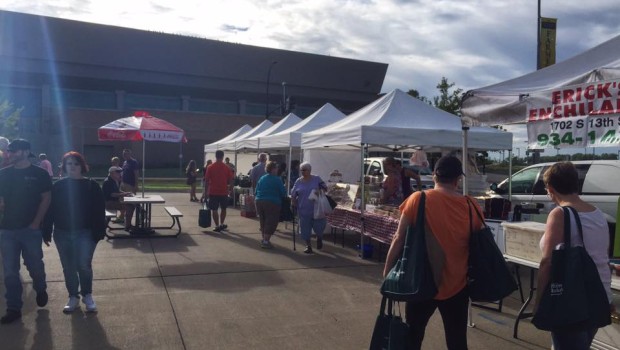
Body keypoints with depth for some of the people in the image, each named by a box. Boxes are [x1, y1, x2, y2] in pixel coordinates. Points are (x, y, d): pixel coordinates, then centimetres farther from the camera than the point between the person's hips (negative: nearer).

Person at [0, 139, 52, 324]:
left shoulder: (40, 174, -2)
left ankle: (40, 289, 36)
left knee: (35, 266, 6)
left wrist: (36, 222, -9)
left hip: (31, 229, -3)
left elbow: (46, 199, -3)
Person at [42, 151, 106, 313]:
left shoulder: (92, 186, -4)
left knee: (84, 265, -6)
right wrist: (47, 232, 0)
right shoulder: (58, 186, 3)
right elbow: (50, 210, 3)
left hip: (85, 233, -3)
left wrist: (99, 232, -12)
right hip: (62, 234, 3)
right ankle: (73, 297, 24)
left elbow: (99, 211, -7)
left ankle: (87, 295, 15)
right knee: (68, 268, 10)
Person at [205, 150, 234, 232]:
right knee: (223, 208, 19)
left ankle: (217, 226, 4)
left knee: (214, 210, 4)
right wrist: (230, 189, 10)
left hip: (213, 192, -1)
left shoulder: (210, 167, -3)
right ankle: (221, 224, 23)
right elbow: (231, 180, -1)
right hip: (224, 192, 2)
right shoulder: (227, 167, -1)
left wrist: (206, 190, 5)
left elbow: (206, 180, -3)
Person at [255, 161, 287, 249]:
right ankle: (266, 241, 0)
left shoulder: (261, 179, 9)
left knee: (263, 222, 19)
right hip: (272, 203, -6)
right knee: (271, 223, 2)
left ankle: (264, 239, 28)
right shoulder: (277, 179, -9)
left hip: (259, 202, 6)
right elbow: (283, 193, -8)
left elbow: (256, 191, 12)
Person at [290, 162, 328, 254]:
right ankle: (308, 246, 23)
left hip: (316, 209, -2)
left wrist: (320, 191, -16)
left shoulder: (316, 179, 0)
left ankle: (319, 238, 34)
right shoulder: (298, 181, 5)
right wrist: (293, 204, 1)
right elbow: (293, 195, 10)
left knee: (319, 227, 0)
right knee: (305, 229, 5)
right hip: (303, 210, 2)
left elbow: (325, 188, 4)